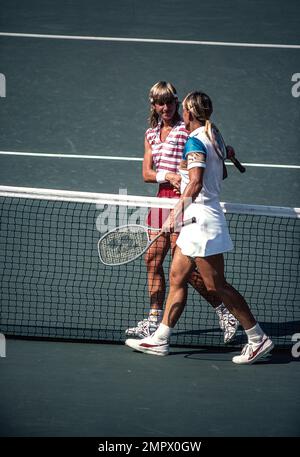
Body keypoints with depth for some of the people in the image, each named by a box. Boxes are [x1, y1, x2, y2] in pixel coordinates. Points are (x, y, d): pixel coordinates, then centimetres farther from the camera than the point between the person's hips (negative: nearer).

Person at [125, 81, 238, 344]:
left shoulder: (187, 130, -5)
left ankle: (225, 312, 0)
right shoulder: (151, 134, 14)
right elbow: (147, 174, 6)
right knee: (153, 261, 7)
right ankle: (154, 322, 16)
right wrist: (168, 176, -12)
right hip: (163, 198, 7)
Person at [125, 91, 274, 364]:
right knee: (177, 278, 11)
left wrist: (176, 213, -31)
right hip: (199, 221, 10)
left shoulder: (195, 141, -16)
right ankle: (160, 340, 15)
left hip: (202, 218, -10)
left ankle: (258, 339, 1)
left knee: (216, 285, -4)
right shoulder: (212, 139, 11)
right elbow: (220, 175, 24)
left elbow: (195, 184, -27)